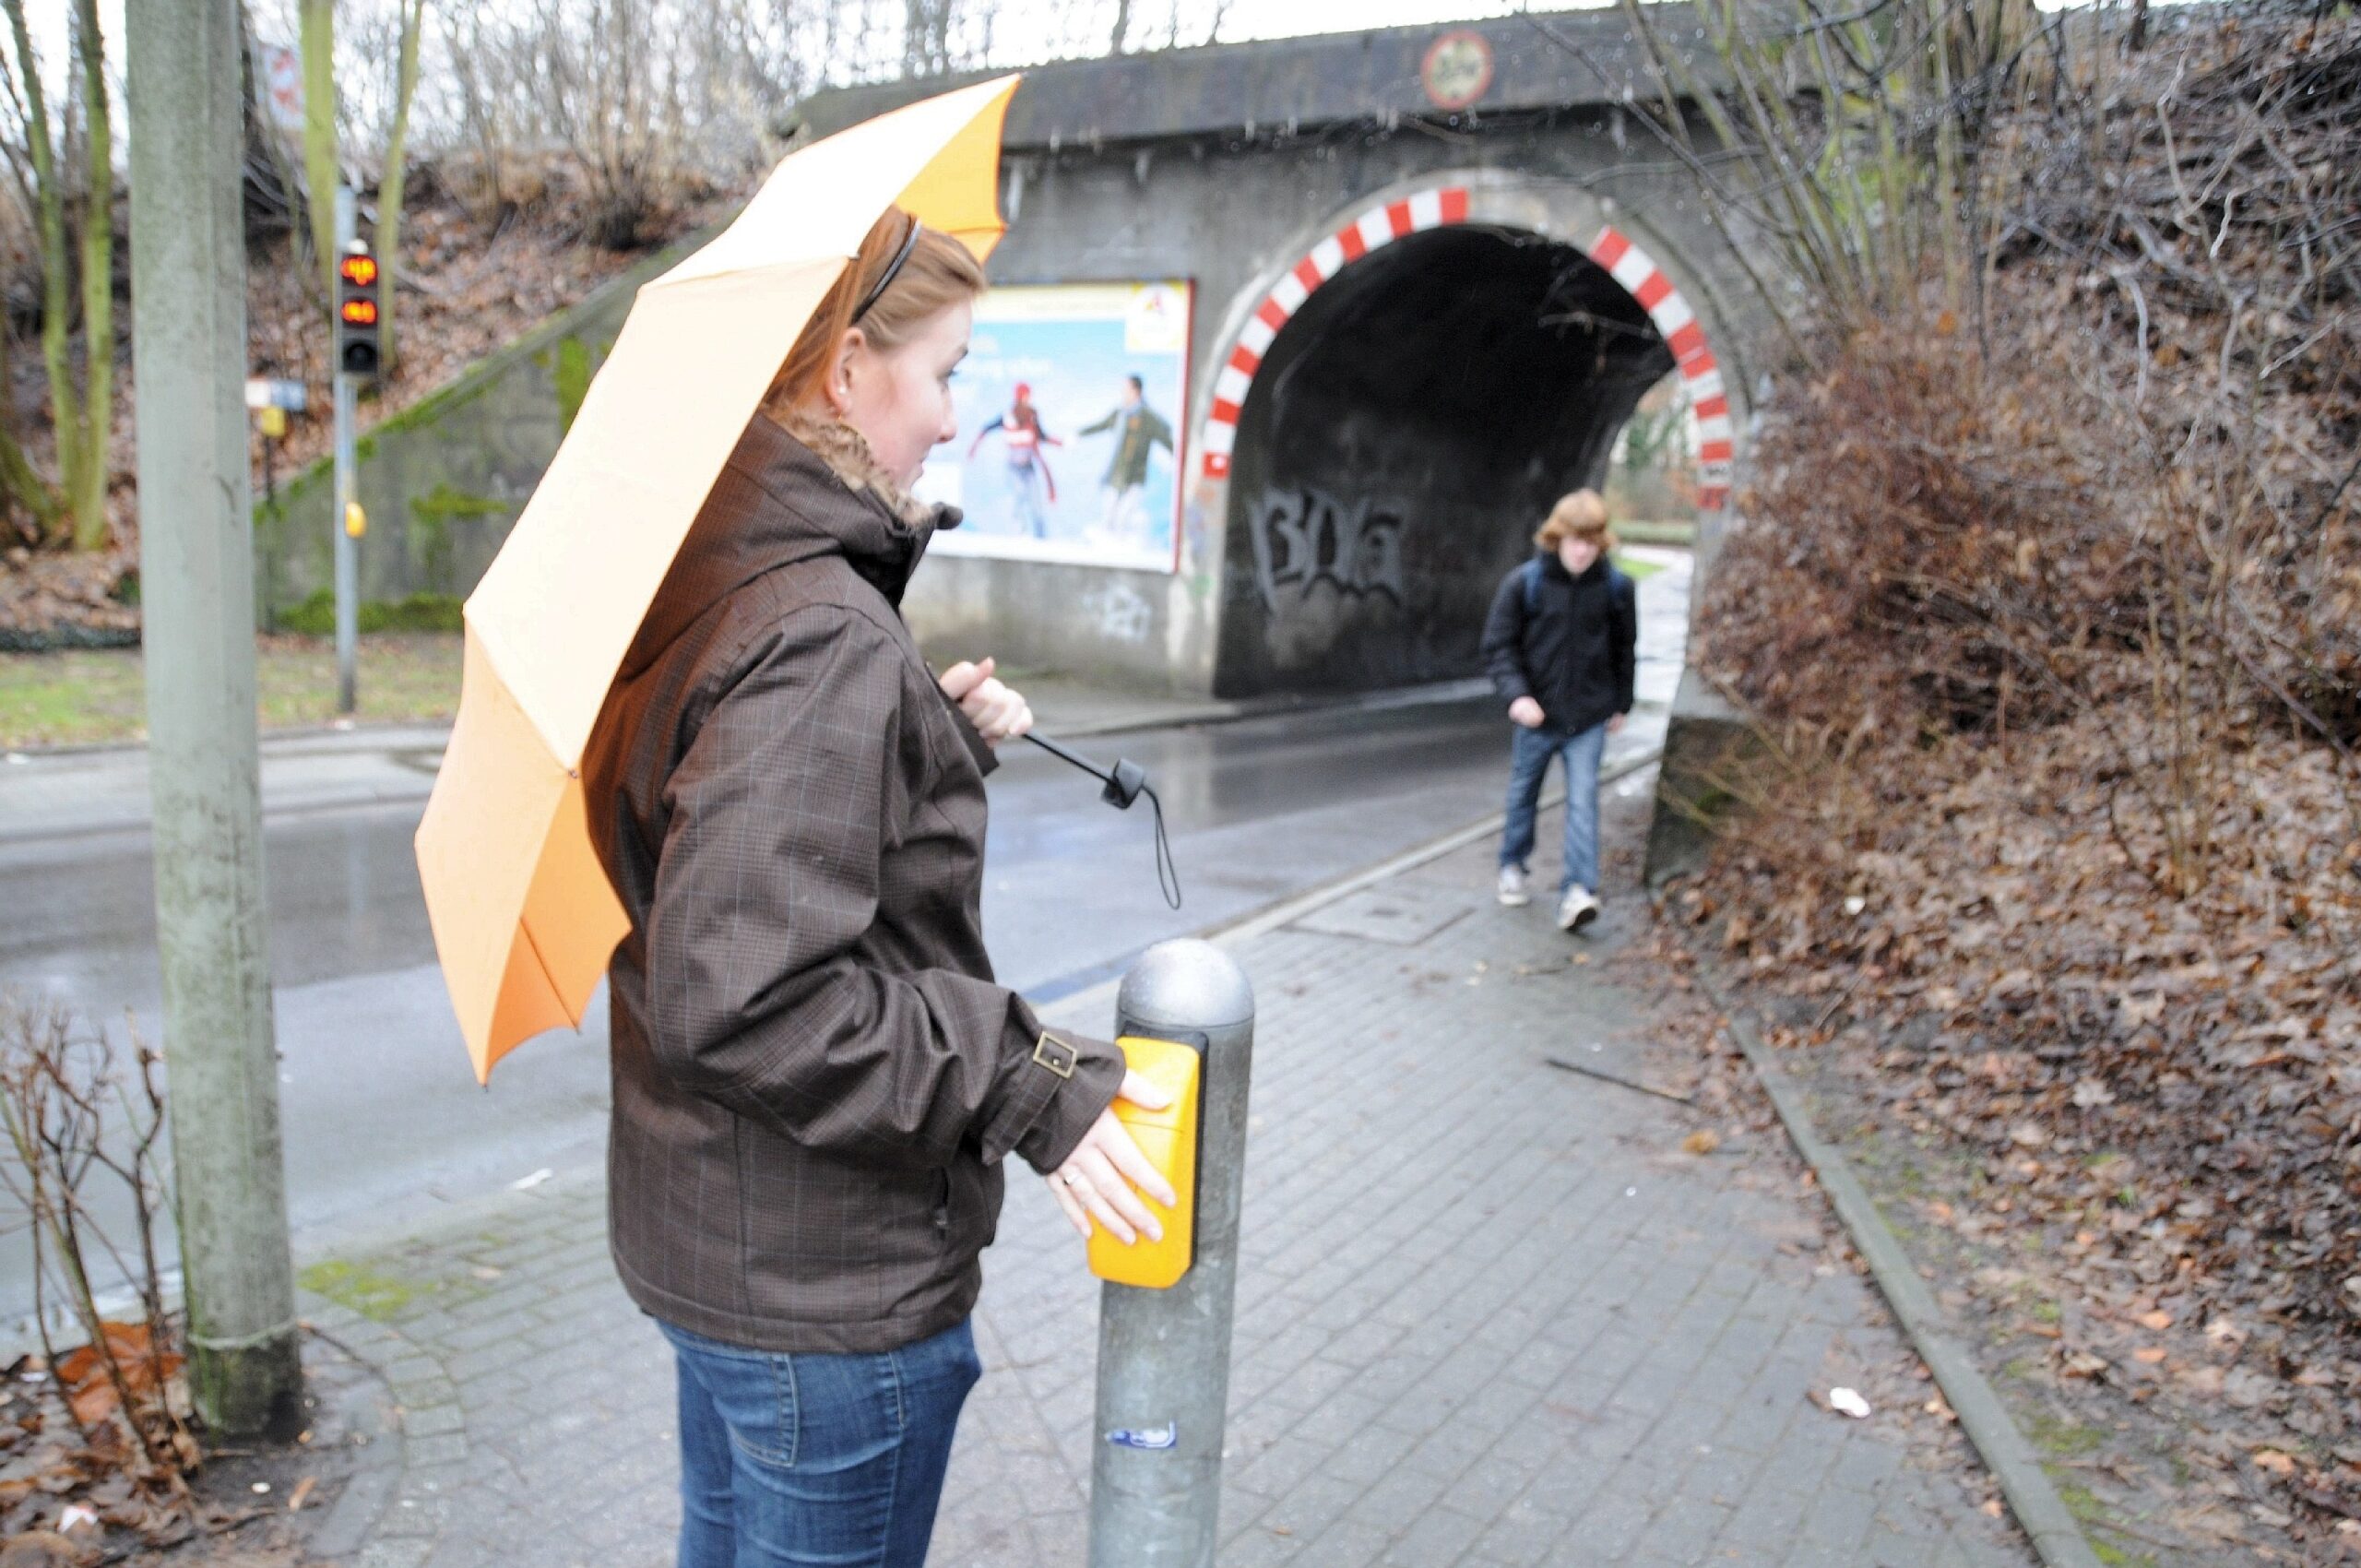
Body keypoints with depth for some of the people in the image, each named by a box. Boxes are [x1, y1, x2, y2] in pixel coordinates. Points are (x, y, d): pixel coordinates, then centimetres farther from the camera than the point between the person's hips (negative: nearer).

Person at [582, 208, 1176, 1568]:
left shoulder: (709, 586, 4)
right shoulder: (823, 640, -26)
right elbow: (745, 995, -31)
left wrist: (942, 741, 1)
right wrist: (1029, 1083, -24)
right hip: (827, 1295, -9)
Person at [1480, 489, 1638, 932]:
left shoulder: (1617, 588, -4)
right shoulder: (1523, 583, -10)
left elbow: (1624, 648, 11)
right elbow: (1498, 646, -6)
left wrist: (1621, 704, 15)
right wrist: (1516, 695, -21)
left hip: (1589, 718, 0)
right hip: (1535, 714, 0)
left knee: (1583, 801, -10)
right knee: (1523, 795, 16)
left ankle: (1577, 892, -11)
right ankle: (1512, 867, 39)